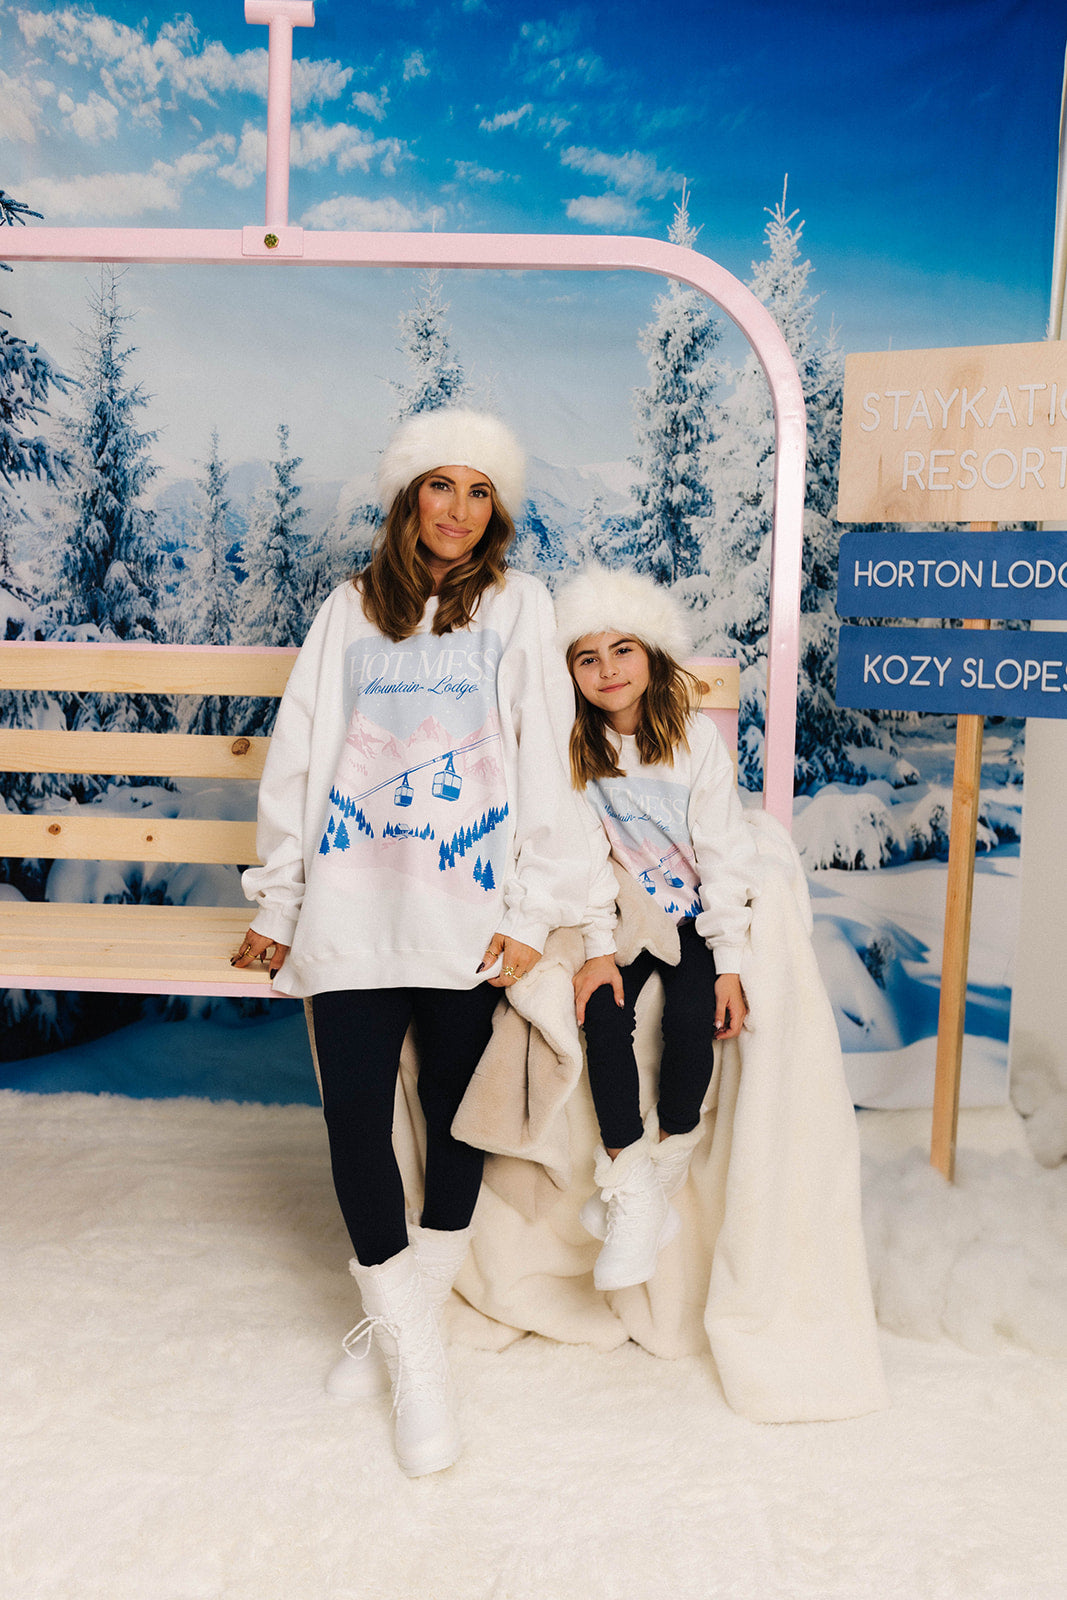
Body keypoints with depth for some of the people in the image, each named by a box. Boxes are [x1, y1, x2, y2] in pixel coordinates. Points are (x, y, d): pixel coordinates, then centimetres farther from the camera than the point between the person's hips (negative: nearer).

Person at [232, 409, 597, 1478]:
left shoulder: (519, 607, 5)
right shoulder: (350, 611, 11)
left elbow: (546, 761, 0)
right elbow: (297, 756, 12)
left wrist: (530, 911, -6)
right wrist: (276, 902, 10)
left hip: (467, 912, -1)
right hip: (351, 909, 2)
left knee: (457, 1111, 7)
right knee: (353, 1114, -3)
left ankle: (408, 1314, 30)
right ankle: (414, 1355, 15)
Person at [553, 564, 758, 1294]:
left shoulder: (697, 737, -9)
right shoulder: (572, 747, -4)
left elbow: (724, 853, -10)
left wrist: (730, 963, -14)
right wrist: (599, 950, -16)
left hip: (695, 915, -1)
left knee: (692, 1018, -26)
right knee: (604, 1014, -23)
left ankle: (666, 1166, -4)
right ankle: (631, 1193, -12)